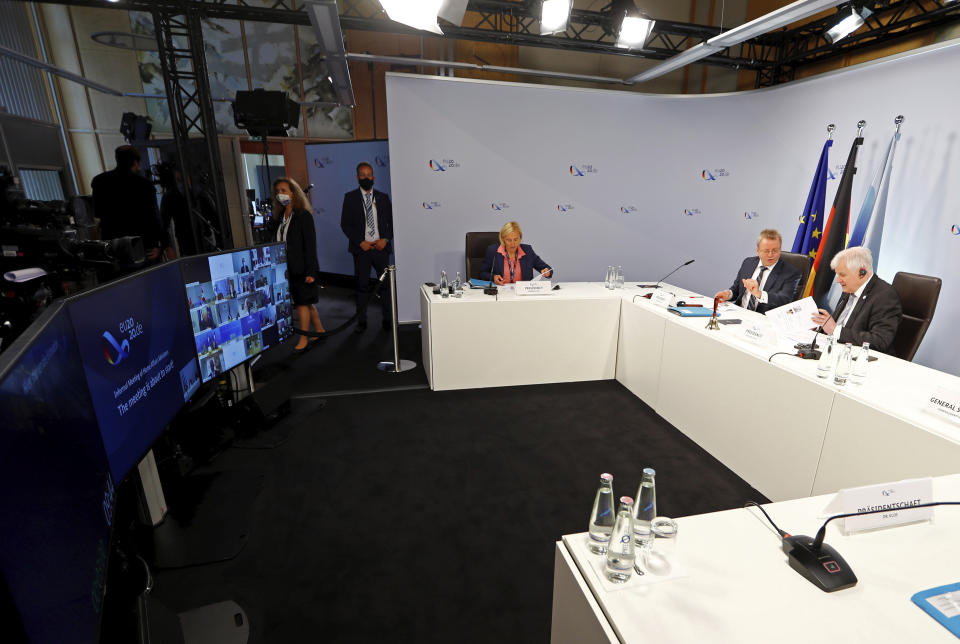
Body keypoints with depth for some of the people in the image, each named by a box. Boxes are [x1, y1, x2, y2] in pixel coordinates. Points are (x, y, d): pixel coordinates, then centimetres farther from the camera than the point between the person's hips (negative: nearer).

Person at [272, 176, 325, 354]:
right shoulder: (280, 216, 12)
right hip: (288, 268, 7)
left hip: (302, 268, -7)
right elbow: (278, 242, 11)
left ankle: (304, 339, 9)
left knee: (303, 302, -1)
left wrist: (310, 271, -18)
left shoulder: (304, 215, -9)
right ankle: (319, 331, 27)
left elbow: (310, 245, -13)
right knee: (307, 302, 13)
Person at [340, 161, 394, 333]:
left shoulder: (383, 197, 10)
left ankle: (387, 319, 15)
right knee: (361, 285, 3)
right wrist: (360, 242, -10)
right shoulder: (350, 197, 4)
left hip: (381, 247, 1)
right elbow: (345, 224, 0)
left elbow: (392, 221, 10)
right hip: (361, 248, -1)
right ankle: (362, 321, 13)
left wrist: (385, 239, -6)